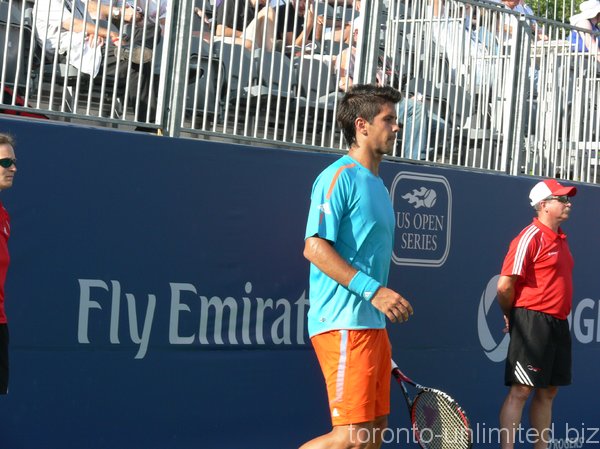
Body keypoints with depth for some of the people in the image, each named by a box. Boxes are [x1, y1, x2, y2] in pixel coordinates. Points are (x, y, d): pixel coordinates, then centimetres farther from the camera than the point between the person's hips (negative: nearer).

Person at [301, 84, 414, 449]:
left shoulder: (377, 184, 19)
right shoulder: (340, 176, -8)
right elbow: (315, 247, -17)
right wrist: (373, 290, -23)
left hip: (372, 323, 10)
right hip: (344, 323, -10)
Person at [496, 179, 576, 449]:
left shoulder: (560, 239, 15)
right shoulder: (530, 238, -12)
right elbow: (505, 286, -14)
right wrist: (511, 316, 0)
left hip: (558, 323, 9)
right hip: (533, 322, -8)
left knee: (547, 392, 12)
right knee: (520, 391, -8)